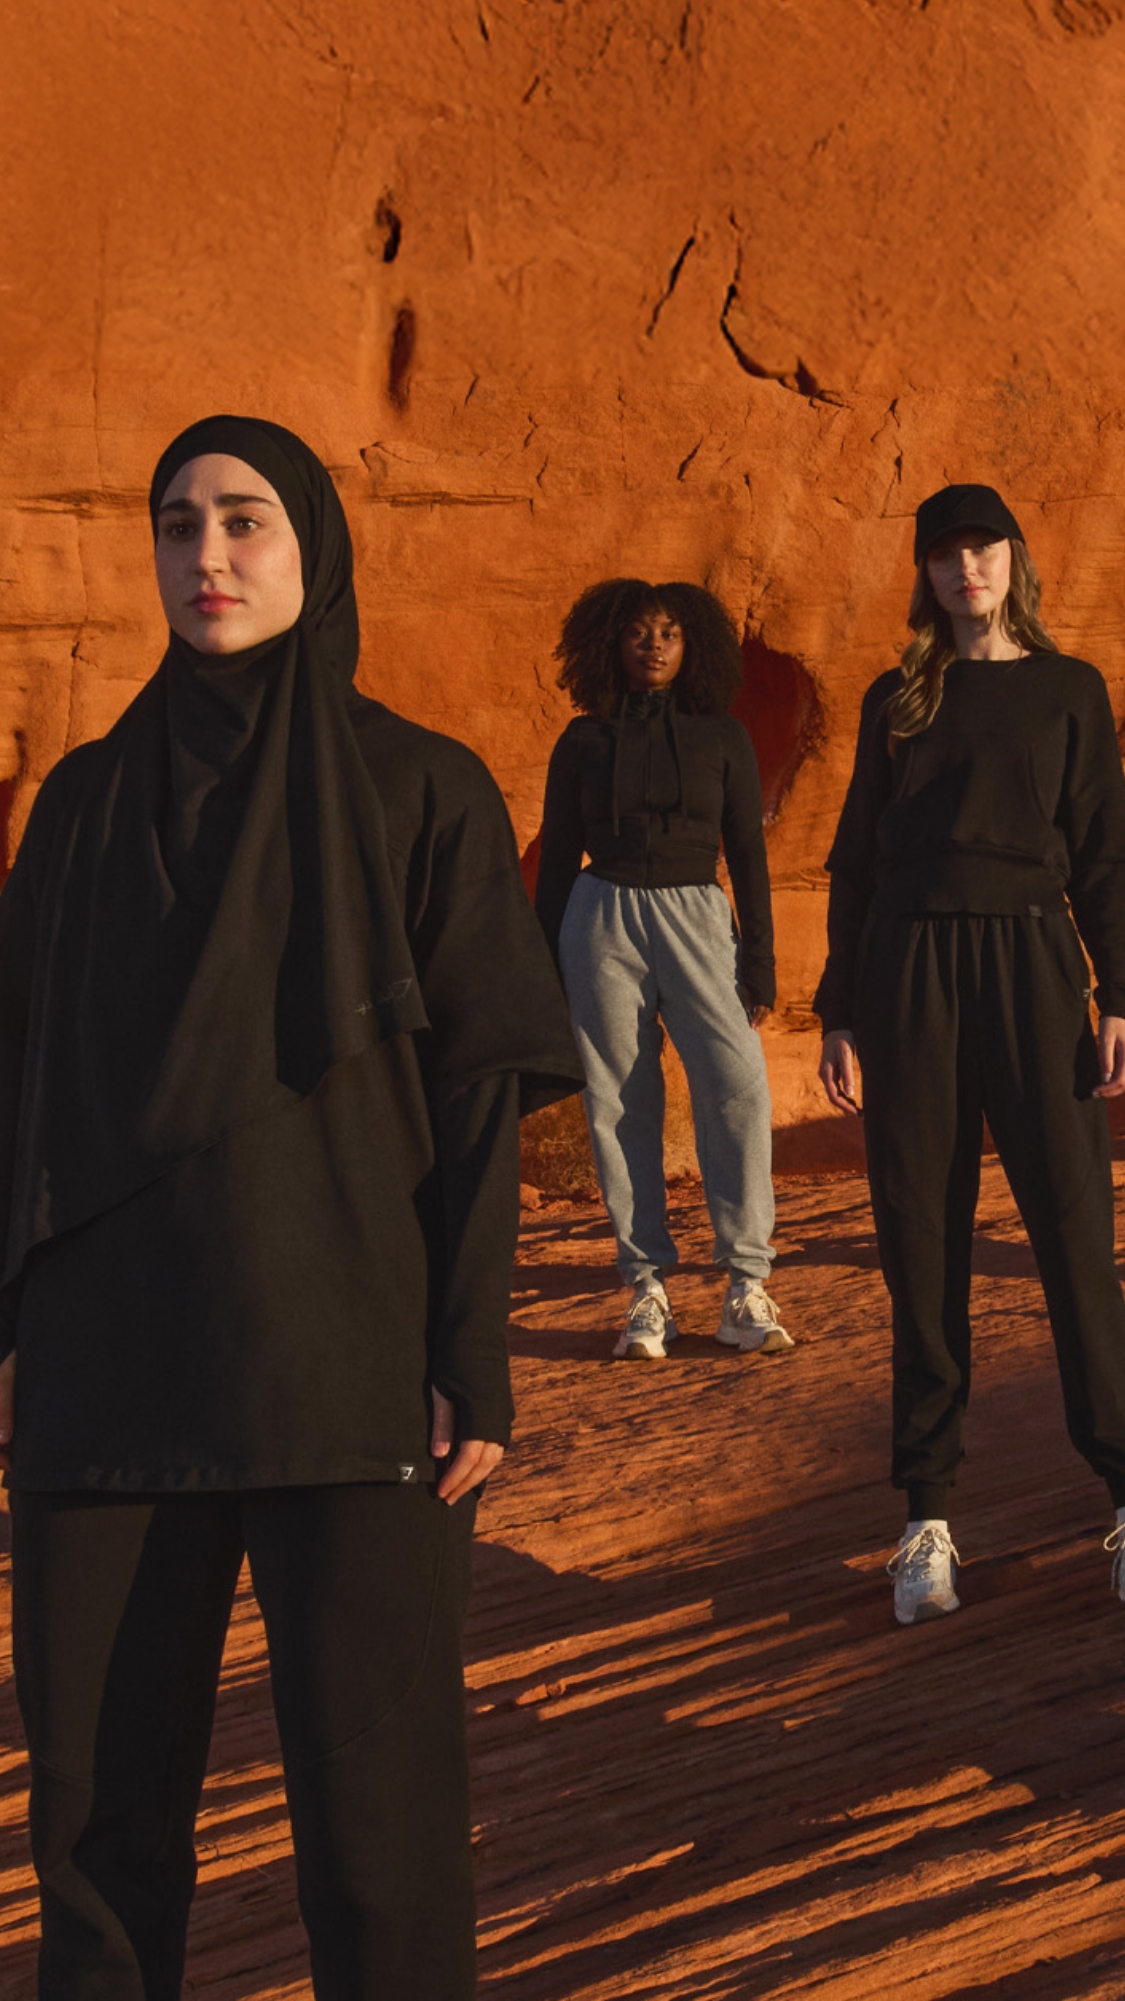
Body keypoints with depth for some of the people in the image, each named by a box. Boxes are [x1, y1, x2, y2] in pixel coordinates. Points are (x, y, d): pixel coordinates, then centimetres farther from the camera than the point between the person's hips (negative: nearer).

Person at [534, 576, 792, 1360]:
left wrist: (761, 963, 3)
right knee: (620, 1104, -3)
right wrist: (546, 974, 8)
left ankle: (746, 1288, -10)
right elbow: (557, 860, 11)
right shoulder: (584, 742, 7)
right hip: (603, 920, 0)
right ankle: (647, 1289, 4)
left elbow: (748, 855, 9)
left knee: (738, 1086, -15)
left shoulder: (721, 737, 8)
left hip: (696, 921, 0)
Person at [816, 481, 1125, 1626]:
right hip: (909, 970, 2)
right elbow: (856, 859, 14)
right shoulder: (897, 702, 14)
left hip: (1031, 965, -1)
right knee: (921, 1240, 1)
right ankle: (926, 1518, 6)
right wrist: (839, 1010, 8)